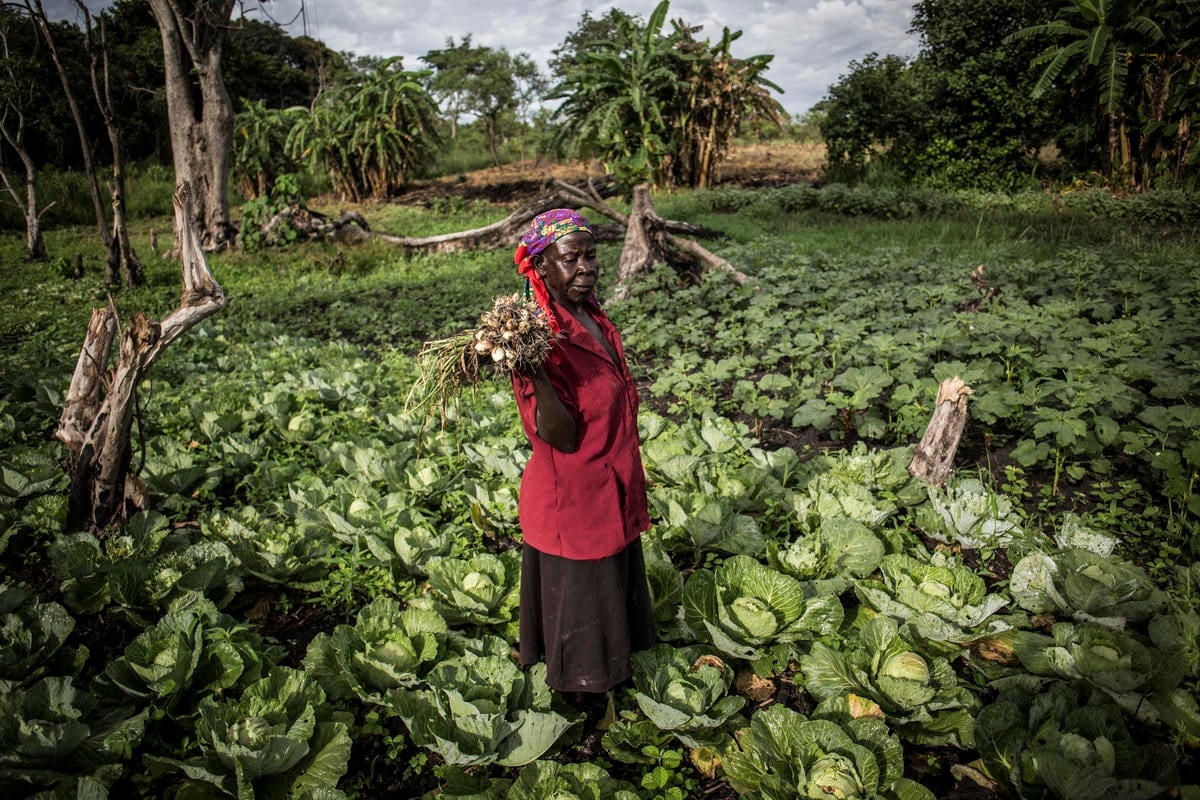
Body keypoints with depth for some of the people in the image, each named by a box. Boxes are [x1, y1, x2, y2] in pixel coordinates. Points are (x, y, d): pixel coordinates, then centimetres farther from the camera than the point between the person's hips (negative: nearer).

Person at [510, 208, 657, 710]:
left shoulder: (594, 318, 2)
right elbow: (561, 436, -28)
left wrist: (629, 482, 19)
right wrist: (535, 376, -44)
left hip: (612, 494, 9)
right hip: (572, 498, -8)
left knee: (613, 588, 27)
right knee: (577, 598, 13)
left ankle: (611, 667, 51)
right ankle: (583, 699, 37)